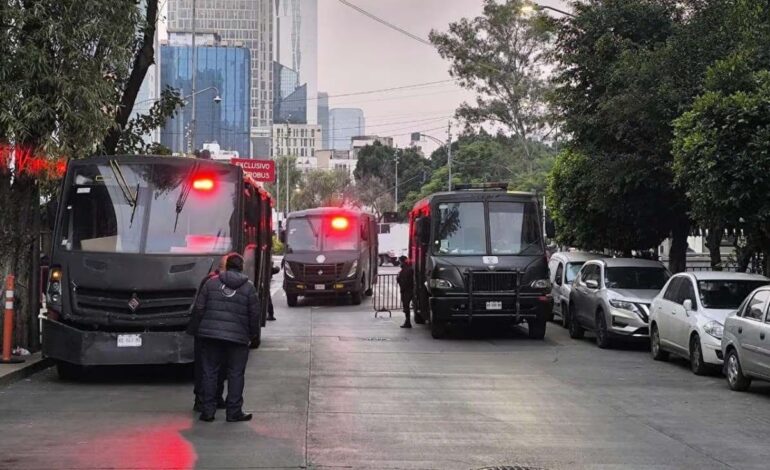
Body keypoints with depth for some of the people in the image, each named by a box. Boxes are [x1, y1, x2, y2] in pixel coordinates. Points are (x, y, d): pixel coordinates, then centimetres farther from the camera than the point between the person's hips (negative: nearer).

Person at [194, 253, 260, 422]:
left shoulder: (211, 282, 4)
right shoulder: (248, 287, 1)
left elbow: (199, 307, 4)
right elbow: (254, 315, 1)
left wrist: (201, 328, 17)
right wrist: (252, 334, 15)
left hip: (209, 334, 2)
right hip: (237, 337, -2)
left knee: (209, 372, 8)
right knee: (235, 374, 6)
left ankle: (208, 410, 8)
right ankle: (234, 411, 7)